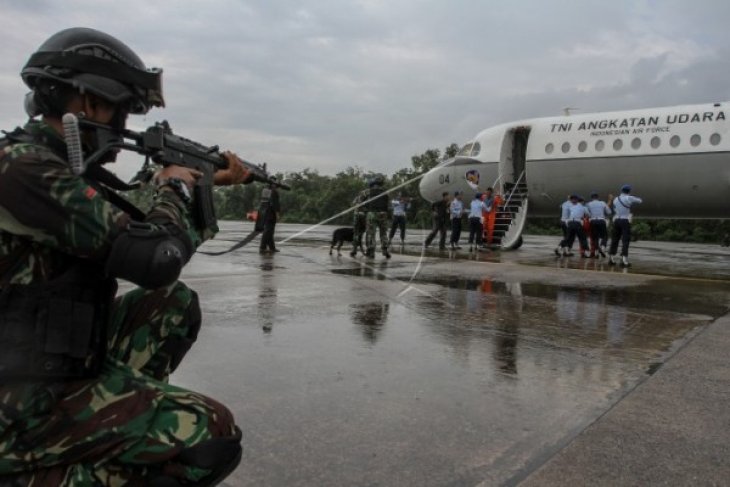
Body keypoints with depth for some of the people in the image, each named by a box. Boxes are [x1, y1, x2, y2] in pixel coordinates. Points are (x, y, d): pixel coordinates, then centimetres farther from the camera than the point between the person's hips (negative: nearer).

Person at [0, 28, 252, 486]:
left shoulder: (61, 166, 8)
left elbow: (140, 235, 19)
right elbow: (155, 257, -26)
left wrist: (207, 184, 16)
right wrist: (176, 187, -7)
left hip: (51, 368, 9)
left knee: (175, 303, 12)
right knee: (213, 434, -17)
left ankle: (115, 405, 10)